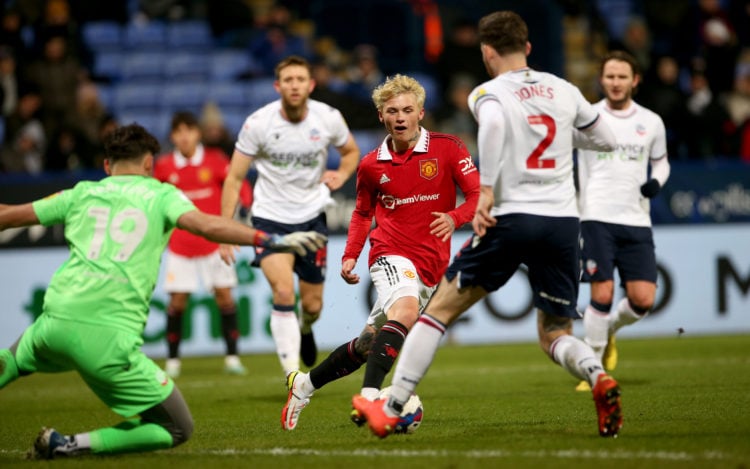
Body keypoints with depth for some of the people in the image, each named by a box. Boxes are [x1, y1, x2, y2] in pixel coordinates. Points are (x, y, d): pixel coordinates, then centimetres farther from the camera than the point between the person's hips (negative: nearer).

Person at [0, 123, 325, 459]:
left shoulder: (82, 194, 20)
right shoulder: (161, 194, 10)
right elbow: (204, 224, -9)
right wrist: (271, 240, -12)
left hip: (56, 322, 5)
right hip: (110, 337, -5)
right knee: (178, 429, 7)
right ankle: (68, 445, -6)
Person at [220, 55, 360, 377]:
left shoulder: (328, 118, -8)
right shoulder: (258, 123, -14)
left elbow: (352, 151, 14)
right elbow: (234, 178, -7)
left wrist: (341, 175, -9)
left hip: (312, 216, 3)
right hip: (270, 218, -2)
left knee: (313, 305, 9)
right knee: (284, 293, -22)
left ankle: (305, 329, 48)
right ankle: (293, 373, -18)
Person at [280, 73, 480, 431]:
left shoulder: (447, 149, -1)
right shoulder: (371, 166, 5)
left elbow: (478, 195, -4)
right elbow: (363, 213, 21)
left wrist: (454, 217, -25)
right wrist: (350, 256, 7)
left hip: (430, 265, 1)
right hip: (391, 254, -1)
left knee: (369, 343, 5)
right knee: (406, 307, -34)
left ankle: (305, 384, 26)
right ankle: (369, 397, -44)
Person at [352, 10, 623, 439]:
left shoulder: (488, 93, -1)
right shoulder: (563, 90, 12)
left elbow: (493, 123, -26)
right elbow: (607, 141, 23)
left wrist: (486, 190, -22)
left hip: (512, 219, -4)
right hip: (563, 223, 4)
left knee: (442, 308, 10)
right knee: (556, 335, 13)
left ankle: (391, 410, 10)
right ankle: (600, 379, -20)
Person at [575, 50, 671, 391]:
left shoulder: (651, 122, 9)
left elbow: (661, 161, 23)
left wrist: (656, 181, 2)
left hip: (637, 221, 3)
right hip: (597, 218, -3)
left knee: (643, 300, -5)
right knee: (602, 295, -10)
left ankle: (609, 329, 27)